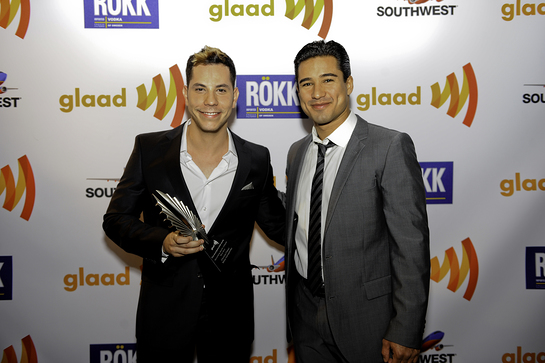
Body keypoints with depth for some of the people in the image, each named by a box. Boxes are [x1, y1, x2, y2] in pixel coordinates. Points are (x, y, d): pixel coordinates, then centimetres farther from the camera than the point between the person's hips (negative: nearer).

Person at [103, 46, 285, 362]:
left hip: (231, 318, 2)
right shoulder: (149, 149, -5)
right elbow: (116, 219, -2)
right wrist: (162, 243, -19)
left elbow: (278, 226, 9)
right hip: (165, 314, -1)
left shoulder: (257, 160, -2)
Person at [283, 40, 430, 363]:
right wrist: (295, 304, 15)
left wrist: (406, 333, -16)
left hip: (365, 316, -5)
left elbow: (411, 245, -15)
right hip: (305, 315, 5)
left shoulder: (391, 147, -14)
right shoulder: (296, 153, 6)